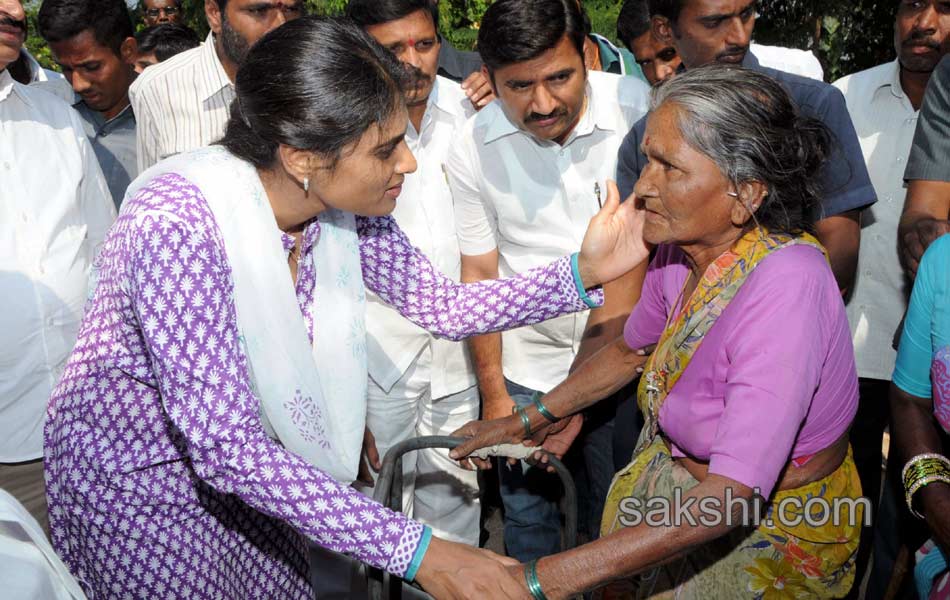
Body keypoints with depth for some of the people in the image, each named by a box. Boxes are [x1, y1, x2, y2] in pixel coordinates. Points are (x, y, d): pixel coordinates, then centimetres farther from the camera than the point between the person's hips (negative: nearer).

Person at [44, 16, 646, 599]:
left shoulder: (339, 202, -16)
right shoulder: (177, 226, -36)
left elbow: (444, 306, -3)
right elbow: (226, 449, -36)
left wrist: (582, 273, -15)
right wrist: (416, 552, -36)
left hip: (245, 469, 6)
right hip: (135, 484, -5)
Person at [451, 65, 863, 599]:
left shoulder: (785, 282, -33)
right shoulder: (681, 247, -12)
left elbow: (734, 495, -36)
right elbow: (633, 350, 10)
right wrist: (527, 421, 6)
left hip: (773, 531, -5)